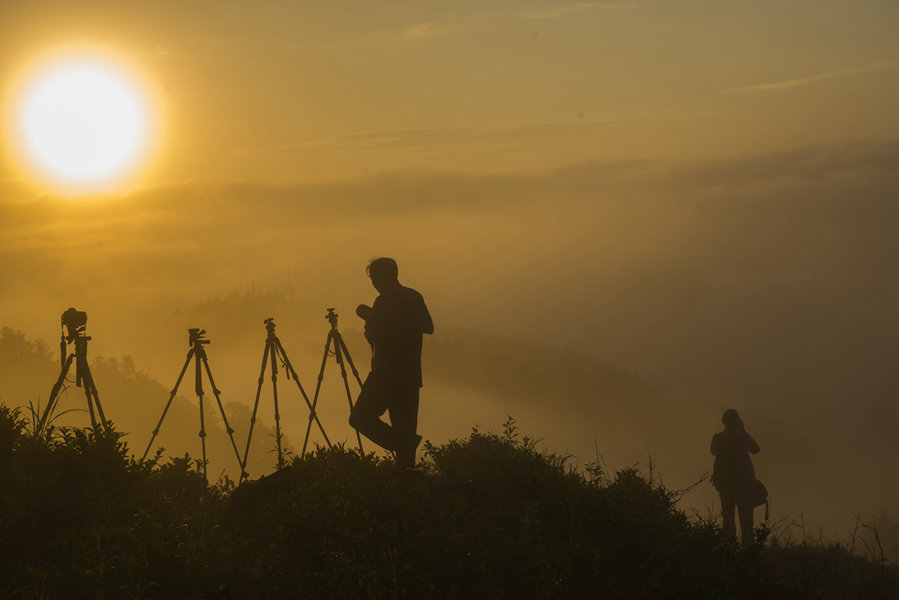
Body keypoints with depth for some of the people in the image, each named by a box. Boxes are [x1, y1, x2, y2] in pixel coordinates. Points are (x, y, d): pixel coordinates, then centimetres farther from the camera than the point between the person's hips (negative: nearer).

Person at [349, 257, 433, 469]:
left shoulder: (384, 302, -13)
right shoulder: (415, 298, 10)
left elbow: (373, 336, -14)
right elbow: (428, 327, 20)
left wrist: (368, 316, 3)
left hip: (386, 373, -8)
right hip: (411, 374, 8)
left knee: (360, 418, -5)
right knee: (405, 425, 13)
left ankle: (403, 444, -17)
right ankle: (406, 464, 9)